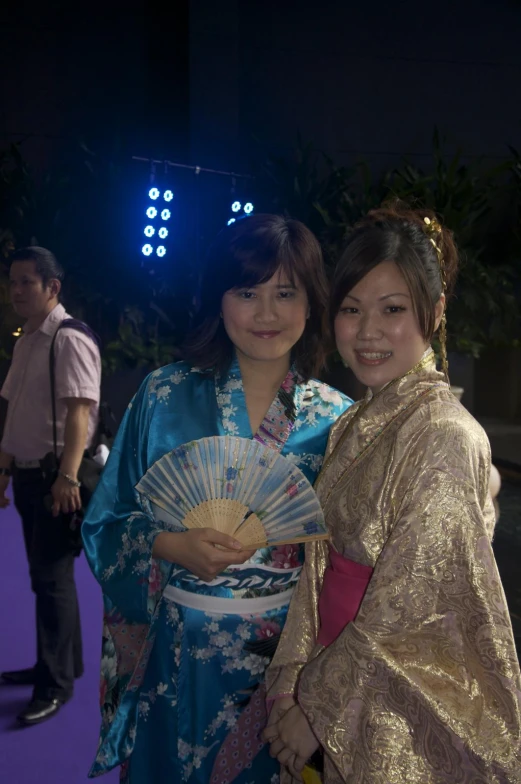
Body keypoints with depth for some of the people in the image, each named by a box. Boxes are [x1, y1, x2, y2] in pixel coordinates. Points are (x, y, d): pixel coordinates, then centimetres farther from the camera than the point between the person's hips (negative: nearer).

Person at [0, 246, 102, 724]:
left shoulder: (70, 339, -13)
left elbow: (78, 411, -23)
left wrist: (68, 476, -31)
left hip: (55, 476, -9)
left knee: (53, 576, -3)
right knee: (44, 574, 17)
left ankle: (57, 683, 8)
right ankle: (60, 664, 31)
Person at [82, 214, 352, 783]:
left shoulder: (335, 416, -4)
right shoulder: (166, 395, -7)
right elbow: (106, 524, -4)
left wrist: (302, 539, -15)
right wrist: (173, 545, -21)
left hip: (285, 654, 1)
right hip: (178, 655, 0)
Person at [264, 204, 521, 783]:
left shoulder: (442, 434, -22)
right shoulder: (356, 425, 2)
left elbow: (404, 612, -22)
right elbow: (322, 567, 3)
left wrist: (318, 710, -14)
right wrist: (289, 683, -3)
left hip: (403, 715, -6)